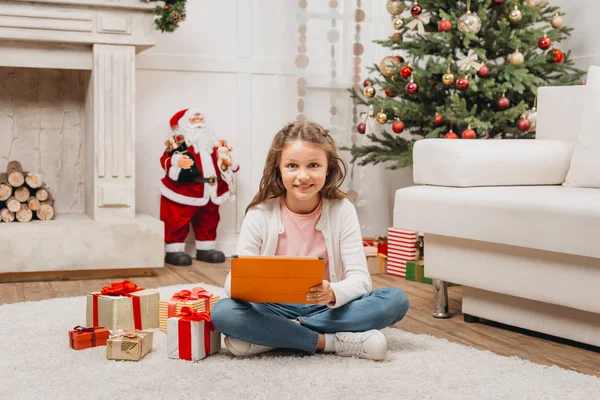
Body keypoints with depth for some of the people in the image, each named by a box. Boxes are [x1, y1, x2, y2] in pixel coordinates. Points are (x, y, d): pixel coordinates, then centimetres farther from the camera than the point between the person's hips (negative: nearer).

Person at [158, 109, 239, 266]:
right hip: (183, 192, -6)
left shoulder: (214, 144, 11)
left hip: (210, 192, 6)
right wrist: (177, 161, -40)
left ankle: (205, 249, 28)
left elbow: (221, 163, 15)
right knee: (178, 223, -4)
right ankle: (173, 251, 6)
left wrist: (228, 162, -8)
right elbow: (165, 160, -21)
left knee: (208, 223, 15)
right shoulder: (178, 143, -9)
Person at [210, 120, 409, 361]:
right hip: (275, 310, -1)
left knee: (396, 300, -23)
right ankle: (329, 341, -23)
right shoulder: (260, 215, -7)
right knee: (222, 312, -30)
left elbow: (360, 278, -11)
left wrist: (332, 293, -34)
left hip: (326, 308, 1)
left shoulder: (342, 210, -6)